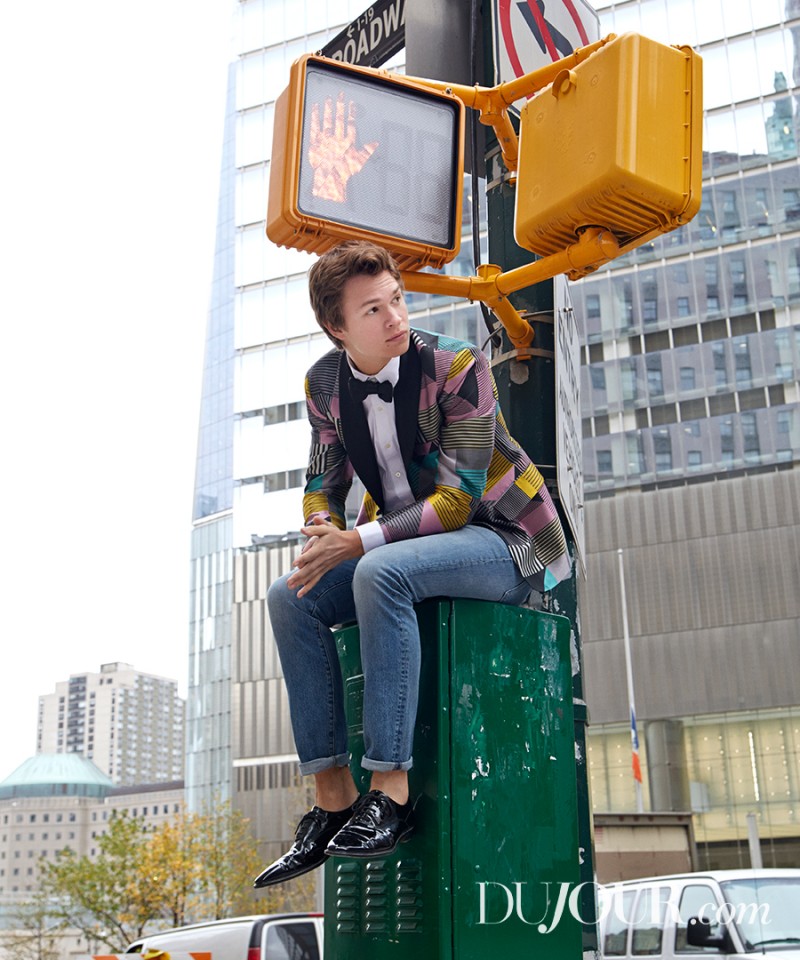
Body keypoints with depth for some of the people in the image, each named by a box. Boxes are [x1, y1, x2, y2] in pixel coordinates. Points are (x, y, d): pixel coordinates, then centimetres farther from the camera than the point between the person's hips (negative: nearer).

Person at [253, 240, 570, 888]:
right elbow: (325, 481, 9)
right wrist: (322, 531, -15)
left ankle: (391, 793, -31)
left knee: (381, 572, -35)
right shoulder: (325, 384, 0)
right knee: (292, 598, -14)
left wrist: (357, 542, -28)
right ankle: (332, 798, -13)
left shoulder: (457, 367, -18)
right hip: (407, 540, 7)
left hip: (501, 540, -6)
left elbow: (457, 497, -22)